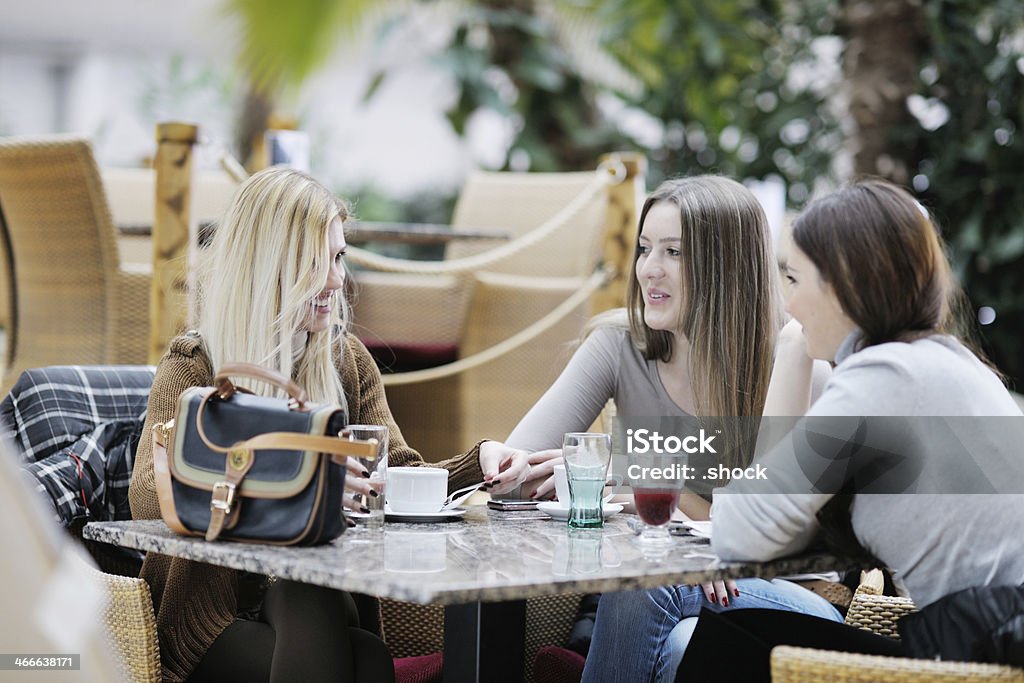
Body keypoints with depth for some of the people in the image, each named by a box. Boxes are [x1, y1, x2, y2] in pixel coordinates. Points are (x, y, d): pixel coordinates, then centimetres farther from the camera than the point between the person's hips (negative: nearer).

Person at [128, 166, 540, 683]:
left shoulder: (347, 361, 13)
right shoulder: (192, 370, -5)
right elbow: (150, 499, -23)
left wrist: (479, 462, -14)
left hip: (320, 600, 4)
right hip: (215, 616, -4)